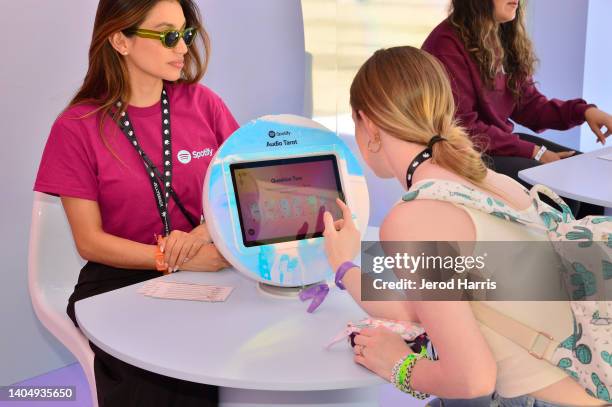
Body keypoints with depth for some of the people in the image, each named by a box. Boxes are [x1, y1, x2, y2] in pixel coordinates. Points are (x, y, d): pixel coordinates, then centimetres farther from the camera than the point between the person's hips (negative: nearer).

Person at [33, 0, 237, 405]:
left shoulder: (204, 104, 2)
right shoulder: (77, 127, -4)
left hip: (206, 273, 3)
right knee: (158, 375, -29)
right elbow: (90, 241, -6)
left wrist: (206, 230, -16)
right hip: (120, 281, -2)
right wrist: (174, 260, -19)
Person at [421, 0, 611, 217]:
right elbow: (464, 129, -19)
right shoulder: (447, 44, -18)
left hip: (502, 141, 8)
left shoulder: (507, 36, 6)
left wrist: (583, 111, -7)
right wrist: (534, 153, -17)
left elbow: (527, 103, 9)